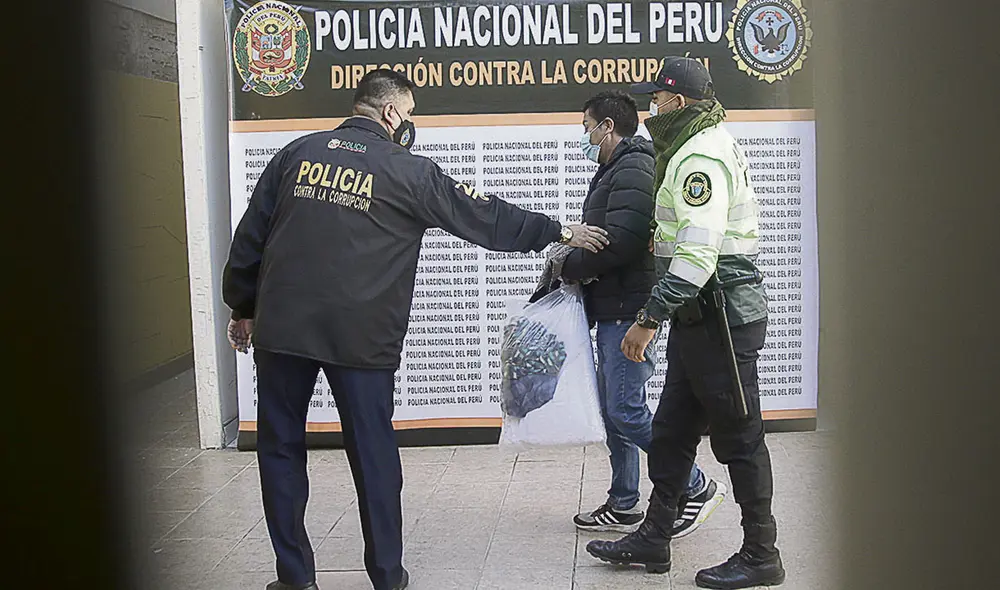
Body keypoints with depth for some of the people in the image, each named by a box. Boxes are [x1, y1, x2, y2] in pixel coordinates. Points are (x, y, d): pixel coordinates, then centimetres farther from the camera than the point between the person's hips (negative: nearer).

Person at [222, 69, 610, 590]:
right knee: (373, 451, 9)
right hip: (359, 334, -2)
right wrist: (559, 233, 14)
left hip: (281, 326, 3)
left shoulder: (297, 154, 8)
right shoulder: (408, 172, -1)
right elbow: (484, 217, 4)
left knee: (280, 447, 12)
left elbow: (250, 234, 10)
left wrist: (242, 307, 21)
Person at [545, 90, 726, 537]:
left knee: (626, 411, -9)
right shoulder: (617, 170, 21)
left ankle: (696, 488, 4)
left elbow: (619, 242, -24)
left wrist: (569, 267, -11)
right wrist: (573, 263, 4)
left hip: (629, 311, -11)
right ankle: (623, 507, 23)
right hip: (615, 311, 11)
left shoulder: (633, 169, -13)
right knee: (614, 408, 14)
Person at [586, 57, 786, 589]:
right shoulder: (704, 146, 17)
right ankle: (653, 539, 25)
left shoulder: (701, 157, -18)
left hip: (721, 314, -11)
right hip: (699, 316, 11)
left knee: (738, 436, 0)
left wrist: (651, 318, -27)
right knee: (671, 430, 15)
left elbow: (699, 253, -28)